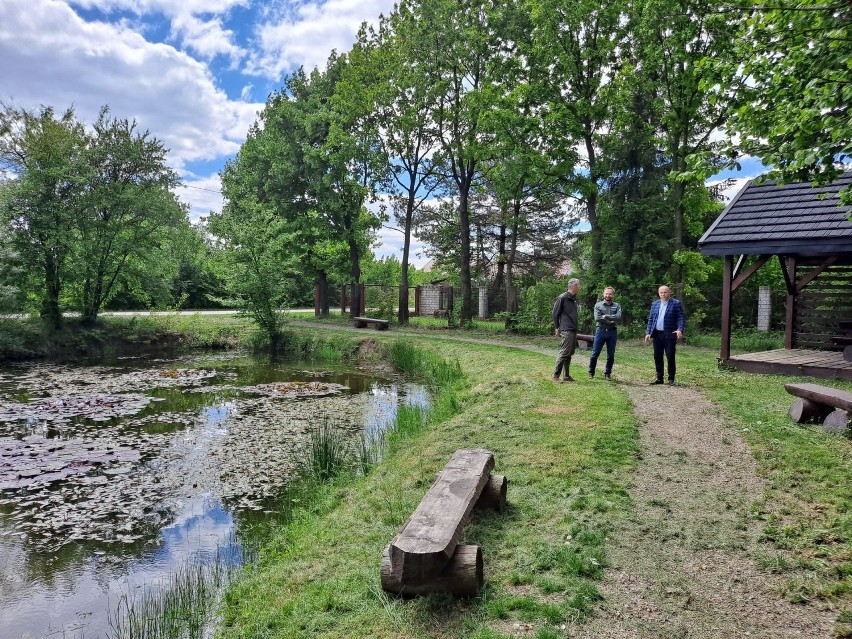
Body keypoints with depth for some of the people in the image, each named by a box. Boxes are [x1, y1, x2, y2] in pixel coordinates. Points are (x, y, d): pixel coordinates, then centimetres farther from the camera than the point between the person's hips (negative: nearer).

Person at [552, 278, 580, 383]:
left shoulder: (574, 298, 15)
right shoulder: (562, 298, -10)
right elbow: (555, 313, -7)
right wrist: (557, 328, -3)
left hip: (574, 330, 9)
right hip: (567, 330, -9)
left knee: (570, 353, 12)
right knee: (564, 353, -10)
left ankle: (567, 375, 20)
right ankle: (556, 376, -6)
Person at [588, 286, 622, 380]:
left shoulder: (617, 306, 7)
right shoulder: (598, 305, 3)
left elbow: (618, 317, -11)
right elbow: (597, 318, -11)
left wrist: (605, 316, -14)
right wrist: (611, 321, -13)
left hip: (612, 332, 1)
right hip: (600, 331, -1)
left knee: (611, 355, 6)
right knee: (595, 353, 1)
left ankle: (607, 373, 18)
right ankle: (591, 372, 13)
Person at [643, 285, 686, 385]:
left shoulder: (676, 304, -2)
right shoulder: (655, 304, 13)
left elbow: (681, 318, -7)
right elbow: (650, 319, 13)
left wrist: (680, 330, -22)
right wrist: (648, 332, 5)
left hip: (670, 335, -5)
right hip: (657, 334, 5)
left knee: (670, 357, -1)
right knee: (657, 357, 9)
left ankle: (671, 379, 8)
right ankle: (659, 378, 19)